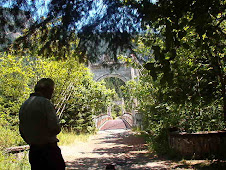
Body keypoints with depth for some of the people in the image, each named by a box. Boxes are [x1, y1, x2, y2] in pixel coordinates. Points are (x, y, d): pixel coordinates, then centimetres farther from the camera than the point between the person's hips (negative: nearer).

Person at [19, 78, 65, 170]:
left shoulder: (23, 105, 9)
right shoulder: (45, 102, -14)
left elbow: (21, 131, 16)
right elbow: (55, 128, -20)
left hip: (33, 151, 7)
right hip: (49, 149, -7)